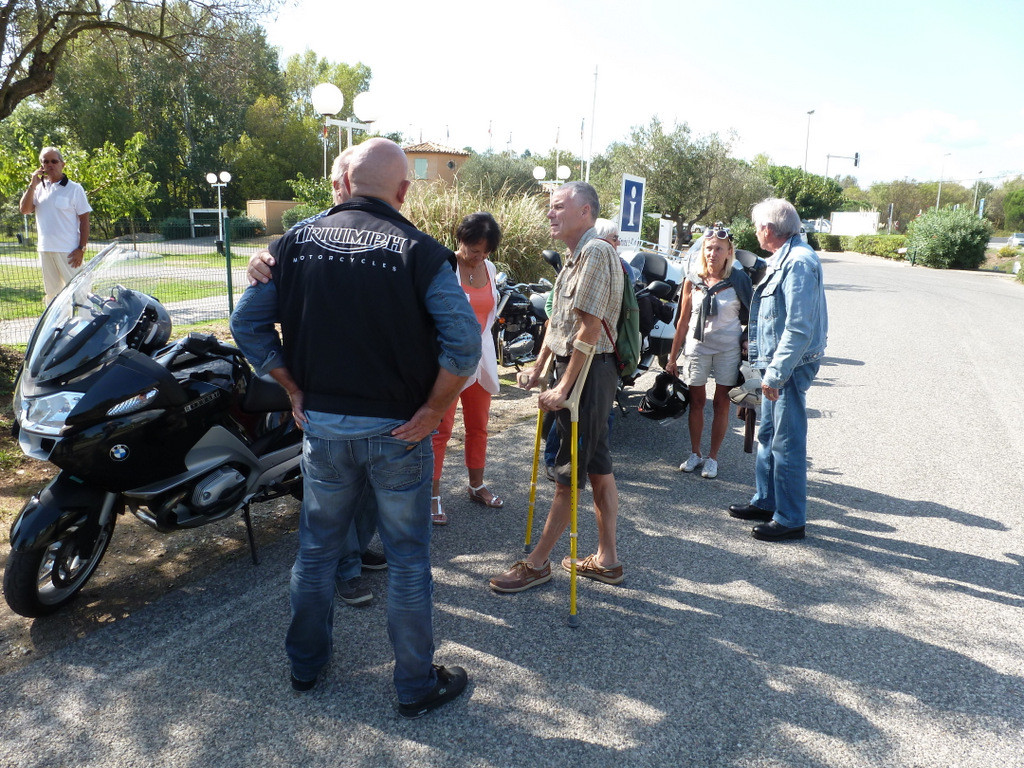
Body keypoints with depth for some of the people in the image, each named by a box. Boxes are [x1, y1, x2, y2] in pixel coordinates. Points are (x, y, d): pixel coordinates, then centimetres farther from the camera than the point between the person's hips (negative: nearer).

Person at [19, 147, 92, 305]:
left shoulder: (74, 188, -2)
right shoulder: (39, 188, 11)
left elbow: (84, 220, -5)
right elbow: (25, 209, 0)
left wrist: (81, 249, -12)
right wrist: (33, 184, -5)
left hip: (68, 250, -5)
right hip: (45, 250, 6)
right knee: (51, 292, 15)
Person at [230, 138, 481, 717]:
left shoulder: (298, 242, 1)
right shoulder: (418, 250, -11)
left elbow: (248, 324, 2)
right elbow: (465, 340, -20)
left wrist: (294, 389, 7)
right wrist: (434, 409, -10)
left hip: (321, 424, 4)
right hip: (397, 429, -3)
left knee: (317, 547, 21)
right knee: (408, 558, 11)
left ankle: (306, 663, 40)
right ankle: (417, 685, 26)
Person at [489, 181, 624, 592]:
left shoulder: (595, 252, -16)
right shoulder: (575, 256, 16)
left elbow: (589, 329, -22)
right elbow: (558, 318, 20)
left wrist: (563, 388, -21)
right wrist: (538, 366, 14)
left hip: (588, 372, -10)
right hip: (577, 368, 10)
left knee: (569, 472, 0)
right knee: (598, 468, 14)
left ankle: (537, 563, 10)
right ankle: (606, 559, 24)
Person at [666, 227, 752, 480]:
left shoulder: (738, 280, -4)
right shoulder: (693, 280, 2)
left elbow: (751, 316, 0)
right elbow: (683, 321, 6)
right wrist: (672, 357, 6)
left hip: (728, 349, -2)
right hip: (697, 346, 2)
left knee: (721, 404, 4)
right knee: (696, 402, 8)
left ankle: (712, 457, 16)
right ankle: (695, 454, 23)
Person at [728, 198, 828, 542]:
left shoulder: (798, 262, -19)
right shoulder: (783, 258, 14)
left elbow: (799, 328, -24)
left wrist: (776, 372, -24)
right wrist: (765, 360, 21)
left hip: (790, 365, -11)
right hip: (776, 363, 11)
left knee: (787, 443, -4)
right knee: (768, 436, 18)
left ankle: (791, 519, 5)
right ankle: (765, 502, 30)